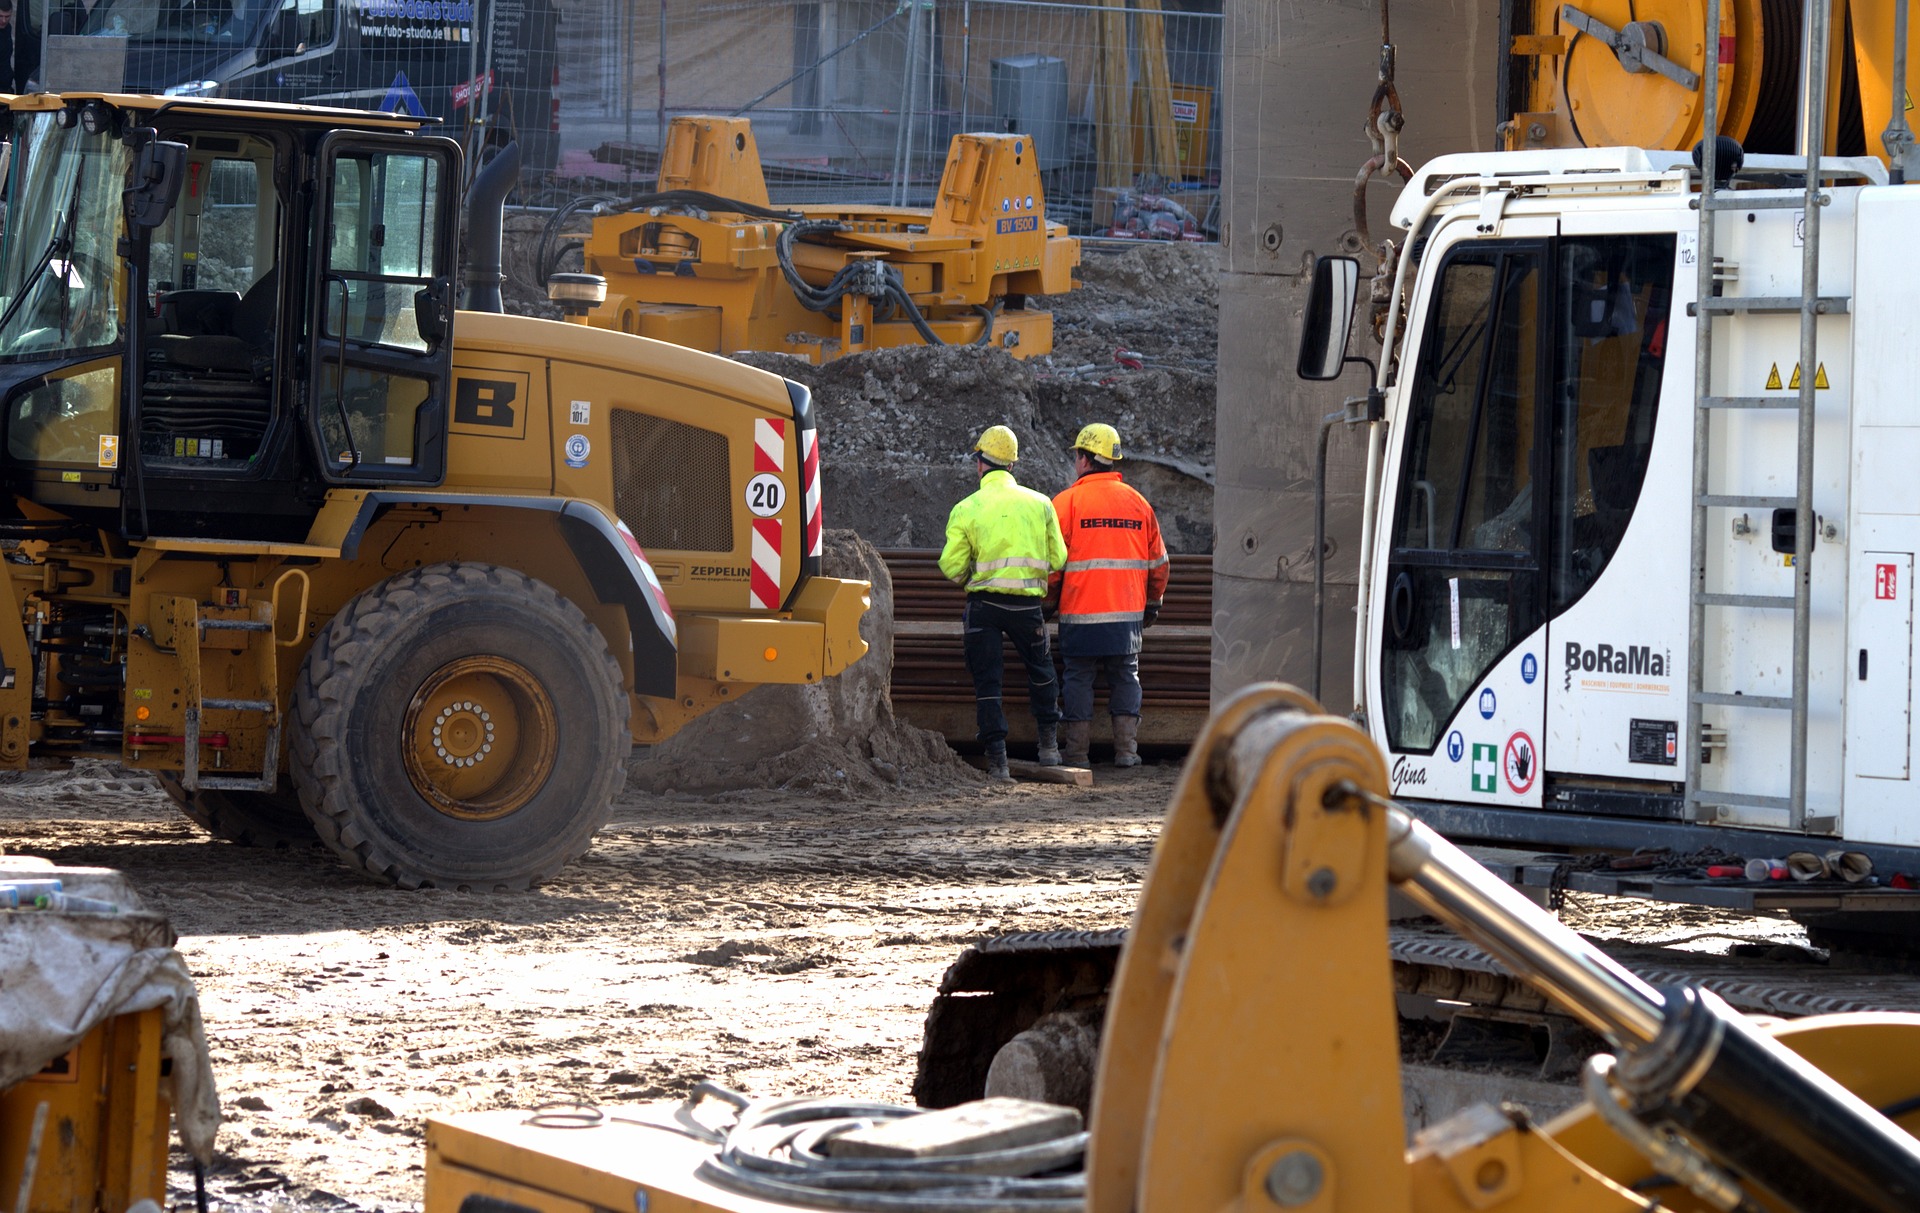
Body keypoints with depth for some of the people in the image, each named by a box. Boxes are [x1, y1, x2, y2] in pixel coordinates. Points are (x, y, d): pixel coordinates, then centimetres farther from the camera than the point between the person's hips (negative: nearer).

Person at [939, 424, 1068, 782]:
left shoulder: (966, 509, -4)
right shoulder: (1040, 503, 3)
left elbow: (951, 567, -5)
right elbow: (1058, 559, 5)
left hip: (983, 604, -2)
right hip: (1027, 604, 2)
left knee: (986, 682, 5)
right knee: (1041, 672, 23)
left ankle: (998, 761, -1)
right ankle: (1049, 745, 23)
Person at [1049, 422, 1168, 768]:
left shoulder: (1066, 502, -5)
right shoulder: (1138, 503, 8)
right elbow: (1157, 561, 14)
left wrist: (1048, 598, 12)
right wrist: (1153, 603, 26)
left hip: (1080, 613, -3)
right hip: (1128, 611, 3)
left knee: (1079, 677, 5)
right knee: (1126, 677, 12)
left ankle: (1077, 753, 5)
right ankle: (1126, 749, 7)